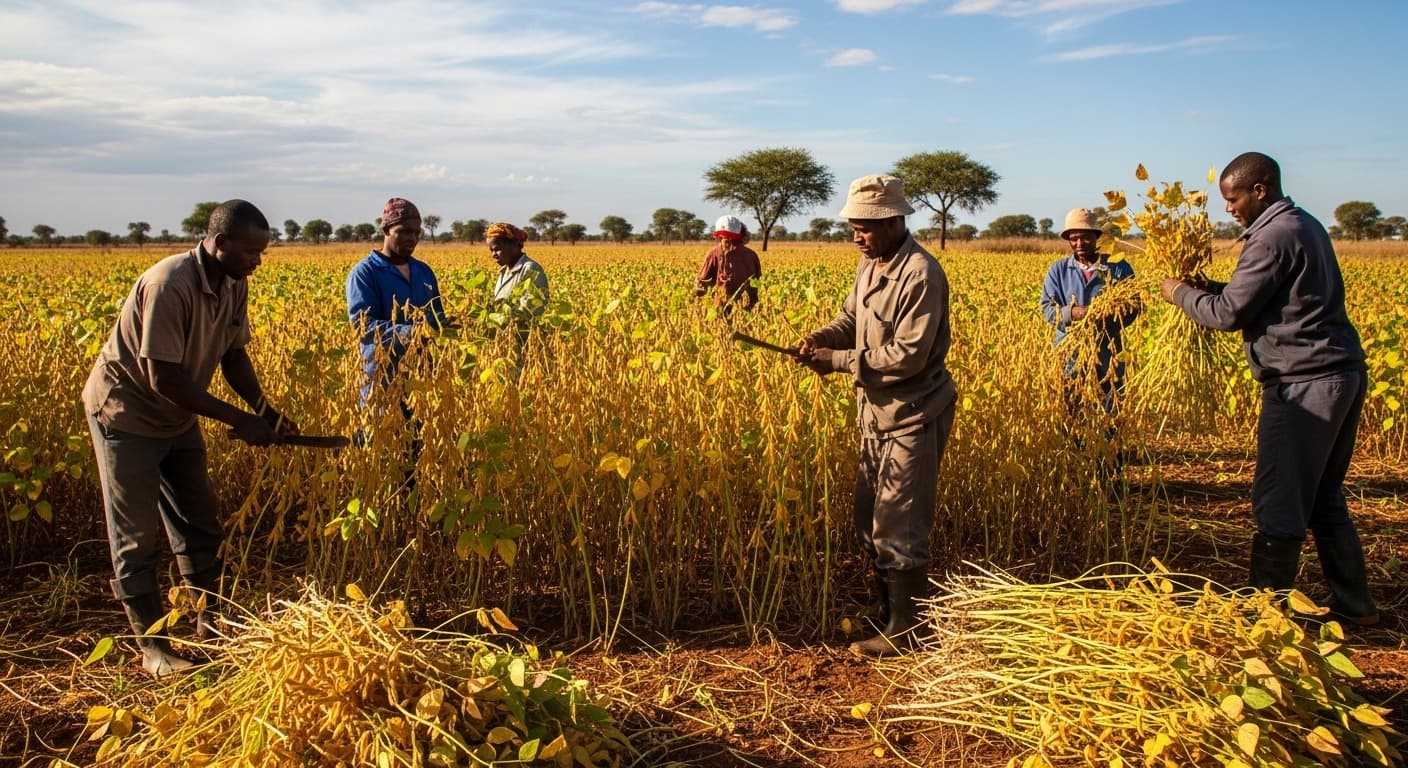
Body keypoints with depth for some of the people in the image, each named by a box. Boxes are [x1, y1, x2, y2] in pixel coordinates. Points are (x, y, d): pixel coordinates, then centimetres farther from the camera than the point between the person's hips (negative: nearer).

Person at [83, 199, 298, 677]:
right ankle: (151, 646, 10)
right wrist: (238, 420, -27)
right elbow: (164, 377, -30)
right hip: (127, 414, -8)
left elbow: (233, 355, 1)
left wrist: (264, 409, -14)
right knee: (138, 536, 0)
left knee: (199, 524, 12)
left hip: (177, 417, 8)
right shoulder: (169, 286, -31)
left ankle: (210, 625, 24)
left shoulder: (234, 285, -7)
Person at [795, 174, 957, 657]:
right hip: (876, 412, 9)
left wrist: (839, 361, -22)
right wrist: (821, 339, -8)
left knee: (898, 527, -1)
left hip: (913, 416, -9)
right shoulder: (870, 264, 6)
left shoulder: (921, 276, -22)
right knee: (869, 522, 16)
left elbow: (908, 356, -25)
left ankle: (904, 633, 13)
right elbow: (851, 317, 13)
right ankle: (887, 613, 31)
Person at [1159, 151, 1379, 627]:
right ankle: (1354, 605, 25)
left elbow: (1230, 314, -15)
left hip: (1305, 382, -10)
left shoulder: (1273, 236, -16)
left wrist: (1182, 294, 1)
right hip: (1342, 374, 10)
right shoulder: (1306, 226, 15)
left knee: (1279, 503, -2)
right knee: (1324, 498, 17)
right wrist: (1211, 287, 10)